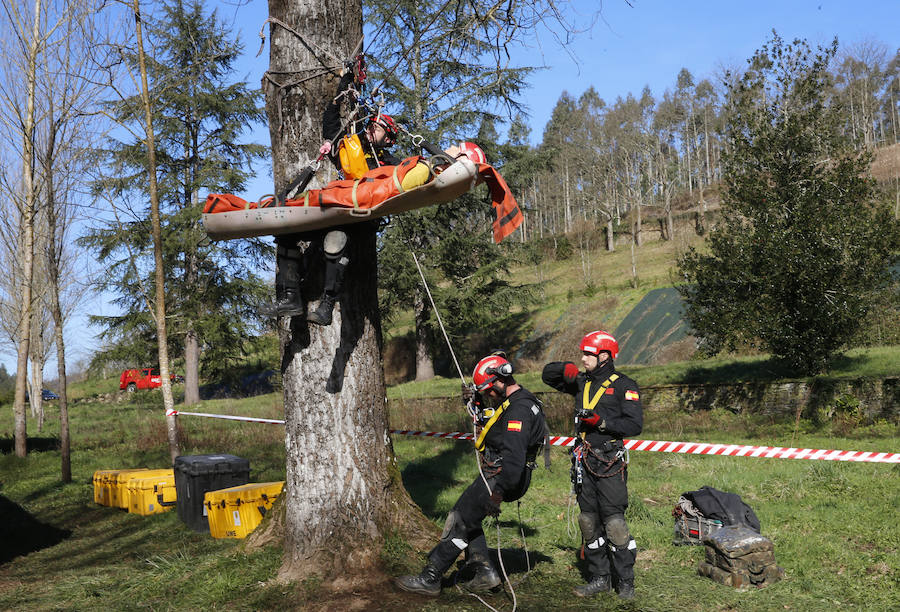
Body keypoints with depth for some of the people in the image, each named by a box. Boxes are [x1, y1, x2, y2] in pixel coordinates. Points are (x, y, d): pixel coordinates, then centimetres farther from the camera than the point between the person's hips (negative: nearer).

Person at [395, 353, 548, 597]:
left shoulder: (518, 410, -23)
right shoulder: (516, 401, 11)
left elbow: (514, 457, -33)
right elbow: (495, 428, 27)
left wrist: (498, 493, -38)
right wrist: (477, 409, 13)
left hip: (498, 479, -11)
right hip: (495, 476, 11)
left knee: (460, 522, -5)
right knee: (466, 518, 18)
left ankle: (429, 579, 3)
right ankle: (485, 572, 18)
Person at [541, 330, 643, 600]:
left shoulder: (623, 385, -4)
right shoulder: (582, 383, 14)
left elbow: (635, 424, -11)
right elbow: (547, 373, 24)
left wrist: (601, 422, -19)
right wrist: (566, 368, 3)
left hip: (610, 463, -6)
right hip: (584, 462, 7)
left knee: (614, 523, -8)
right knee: (589, 522, 10)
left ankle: (626, 582, 3)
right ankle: (599, 578, 20)